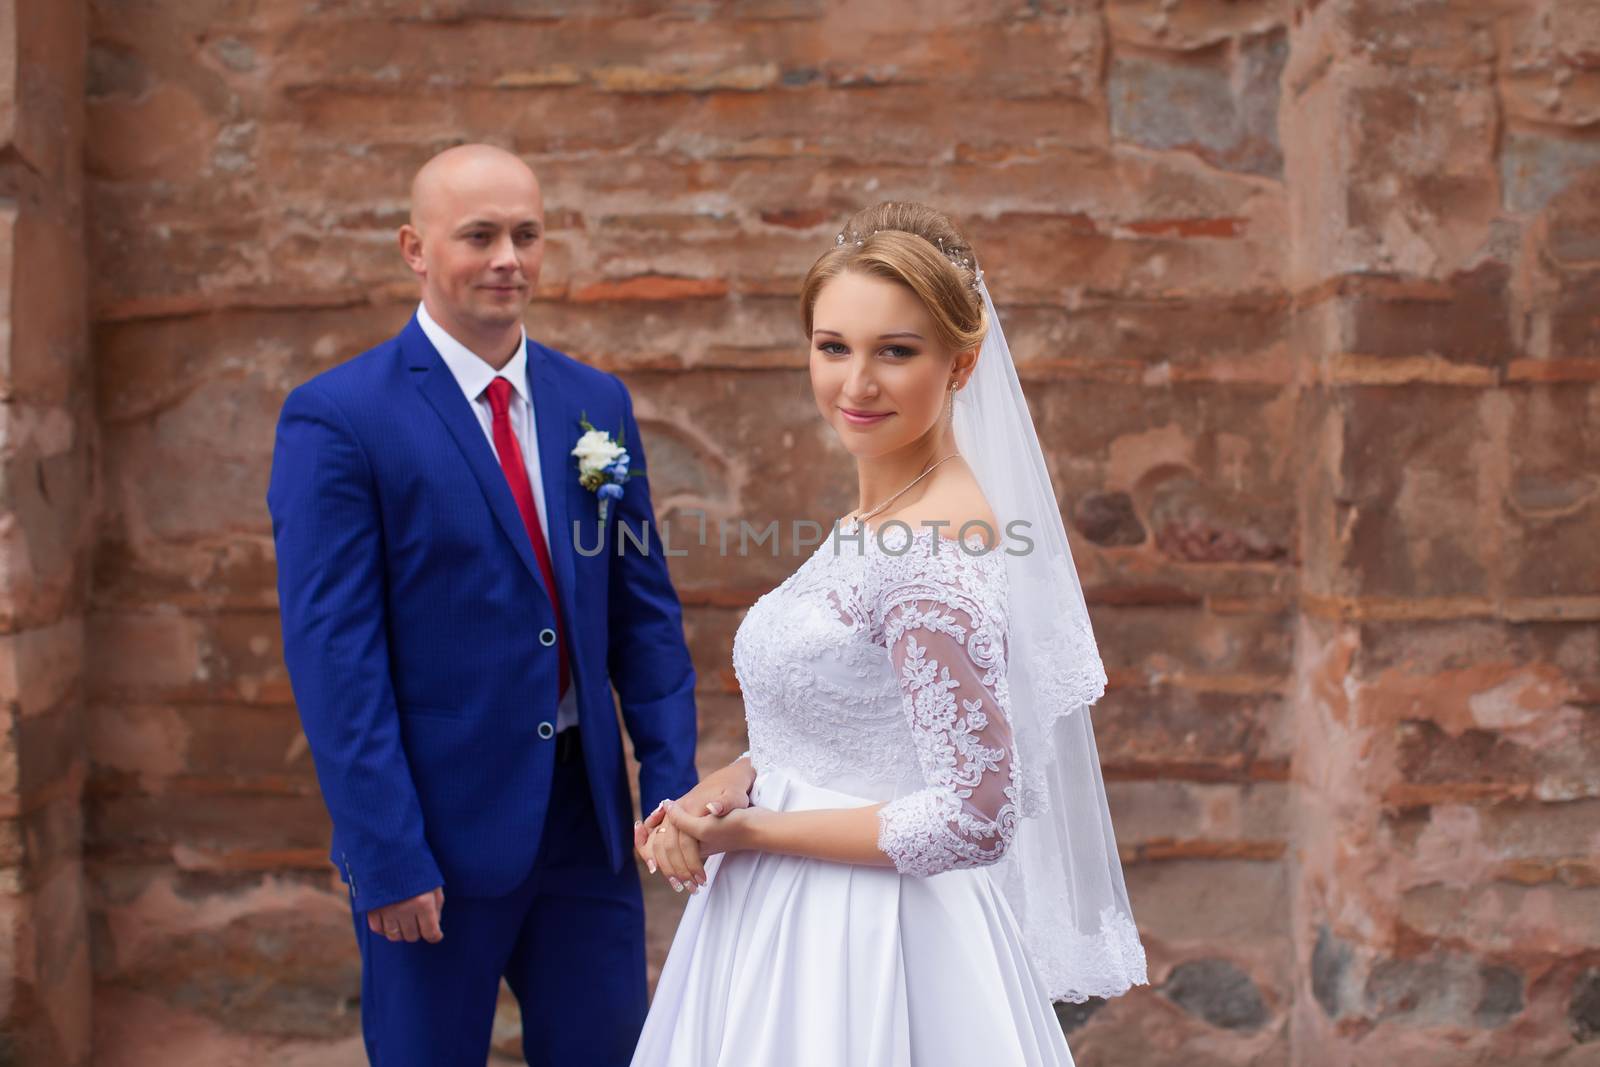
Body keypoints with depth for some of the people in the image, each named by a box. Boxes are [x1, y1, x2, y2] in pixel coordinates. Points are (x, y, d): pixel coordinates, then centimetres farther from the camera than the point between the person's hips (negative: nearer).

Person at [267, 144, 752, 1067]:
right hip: (438, 826, -4)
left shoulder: (598, 403, 6)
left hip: (589, 818, 5)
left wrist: (677, 782, 2)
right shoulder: (336, 420, -10)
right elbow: (333, 654, -13)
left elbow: (644, 610, 9)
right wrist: (385, 855, -16)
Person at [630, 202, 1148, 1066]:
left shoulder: (934, 558, -22)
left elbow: (974, 822, -24)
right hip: (802, 927, 8)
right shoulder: (877, 518, 6)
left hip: (868, 952, -8)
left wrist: (750, 831, -17)